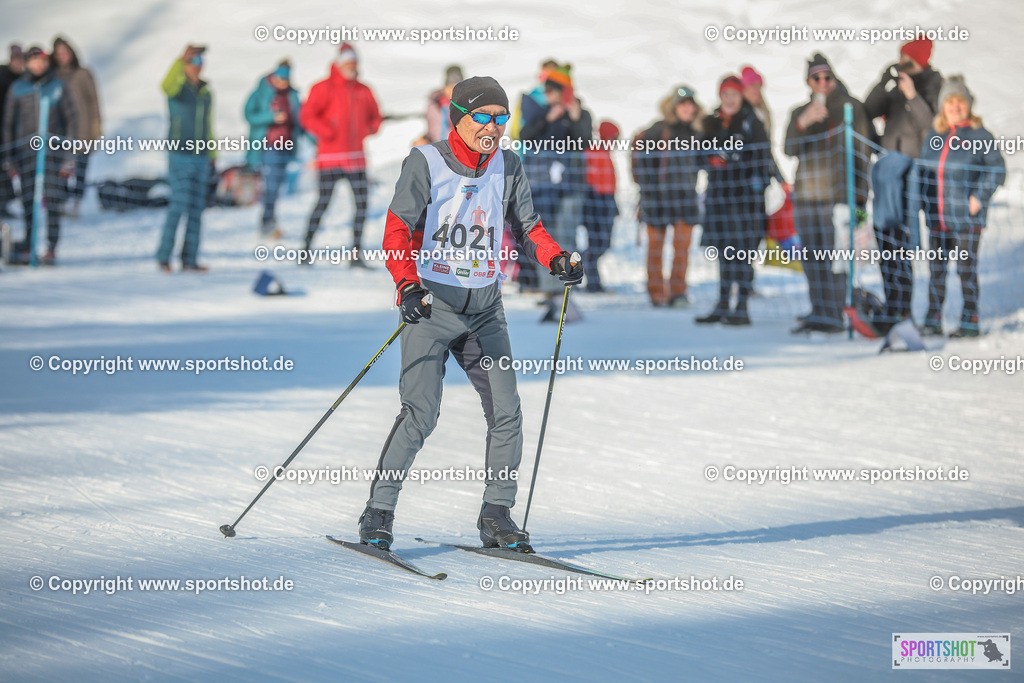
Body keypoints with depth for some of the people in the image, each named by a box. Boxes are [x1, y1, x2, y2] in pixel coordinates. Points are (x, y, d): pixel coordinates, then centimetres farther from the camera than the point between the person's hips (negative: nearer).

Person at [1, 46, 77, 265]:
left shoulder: (57, 86, 6)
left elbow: (71, 119, 8)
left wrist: (69, 155, 2)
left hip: (54, 148, -1)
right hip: (26, 148, 1)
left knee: (53, 198, -7)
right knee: (28, 198, -1)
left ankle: (51, 247, -3)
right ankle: (28, 244, 9)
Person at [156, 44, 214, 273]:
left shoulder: (206, 93, 14)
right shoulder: (178, 88, -5)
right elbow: (166, 85, -31)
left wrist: (212, 156, 18)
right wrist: (181, 60, -43)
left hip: (200, 158, 6)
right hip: (179, 157, -6)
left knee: (196, 209, 3)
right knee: (179, 205, -12)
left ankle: (190, 259, 5)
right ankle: (164, 256, -2)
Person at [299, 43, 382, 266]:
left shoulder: (364, 91, 13)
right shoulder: (324, 88, -2)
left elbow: (375, 117, 25)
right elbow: (306, 116, -9)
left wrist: (370, 129, 4)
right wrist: (326, 132, -19)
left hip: (356, 157, 5)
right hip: (331, 156, -5)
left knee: (362, 202, -1)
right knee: (323, 201, -6)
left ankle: (356, 253, 5)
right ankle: (306, 248, 5)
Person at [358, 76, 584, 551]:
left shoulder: (508, 167, 6)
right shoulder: (425, 163, -7)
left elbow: (526, 226, 13)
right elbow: (397, 230, -13)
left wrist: (555, 259, -8)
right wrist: (408, 285, -29)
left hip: (485, 309, 5)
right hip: (431, 303, -4)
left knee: (506, 412, -3)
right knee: (420, 414, -13)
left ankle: (496, 516, 9)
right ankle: (378, 513, -2)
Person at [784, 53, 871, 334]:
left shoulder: (850, 108, 4)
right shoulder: (800, 114, 15)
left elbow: (861, 152, 3)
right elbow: (791, 149, -2)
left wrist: (859, 193, -5)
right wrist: (803, 123, -21)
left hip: (838, 193, -5)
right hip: (807, 193, 5)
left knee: (832, 255, -12)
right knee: (812, 257, 3)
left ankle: (832, 315, -13)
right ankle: (819, 313, 8)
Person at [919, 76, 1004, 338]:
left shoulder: (979, 134, -5)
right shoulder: (934, 135, 10)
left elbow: (997, 169, -4)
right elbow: (923, 167, 19)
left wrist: (979, 197, -12)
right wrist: (924, 201, 8)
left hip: (967, 218, -4)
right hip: (937, 217, 5)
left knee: (967, 270, -2)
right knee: (937, 270, 7)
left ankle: (970, 322, 6)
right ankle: (933, 321, 14)